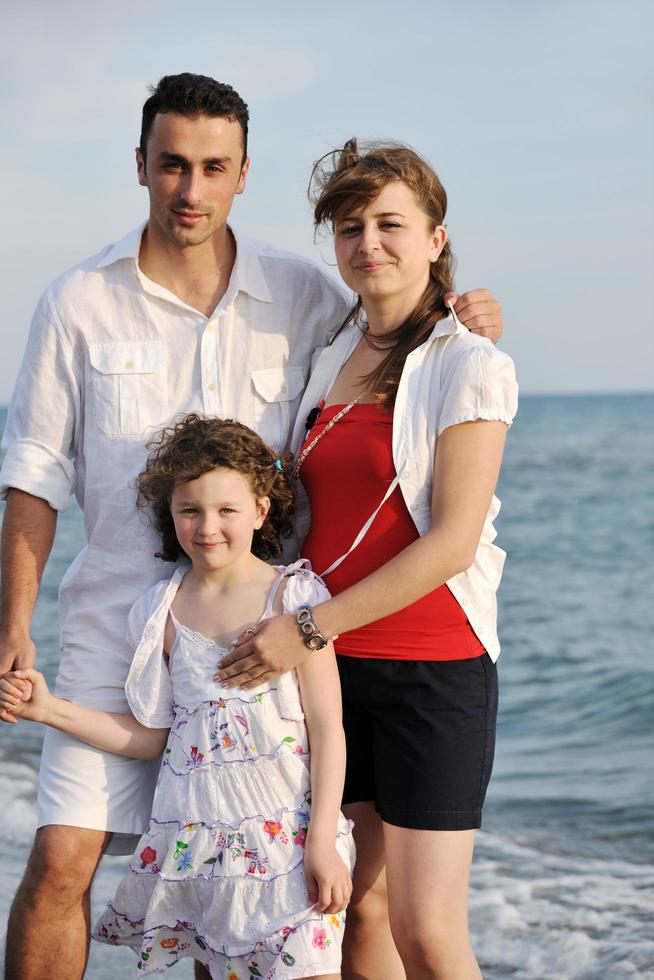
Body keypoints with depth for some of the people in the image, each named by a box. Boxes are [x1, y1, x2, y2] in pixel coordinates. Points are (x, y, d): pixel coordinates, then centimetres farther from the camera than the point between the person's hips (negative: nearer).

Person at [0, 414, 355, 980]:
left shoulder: (292, 596, -3)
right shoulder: (164, 612, 7)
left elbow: (327, 729, -3)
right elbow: (150, 736, 12)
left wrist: (322, 839, -8)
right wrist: (49, 709, 7)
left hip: (286, 835, -3)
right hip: (197, 842, 3)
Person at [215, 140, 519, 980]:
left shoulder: (471, 366, -8)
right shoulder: (330, 360, 12)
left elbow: (452, 541, -16)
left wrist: (310, 627, -17)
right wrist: (268, 616, 8)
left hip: (434, 667, -6)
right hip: (332, 665, 6)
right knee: (356, 905, 8)